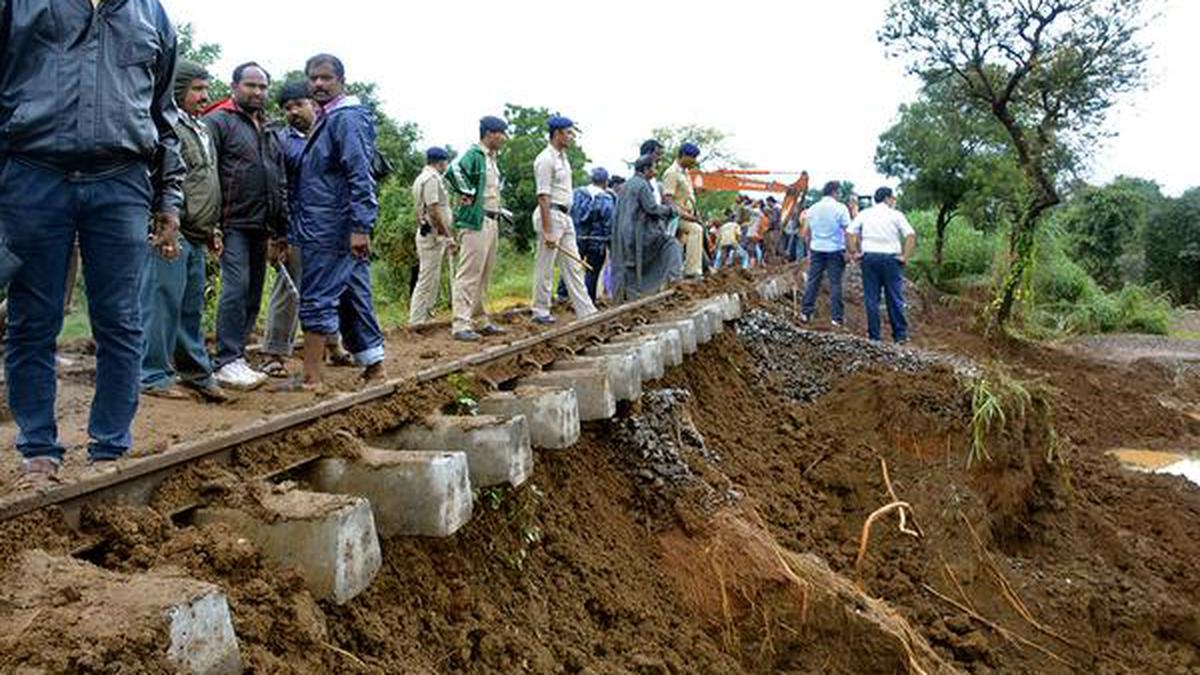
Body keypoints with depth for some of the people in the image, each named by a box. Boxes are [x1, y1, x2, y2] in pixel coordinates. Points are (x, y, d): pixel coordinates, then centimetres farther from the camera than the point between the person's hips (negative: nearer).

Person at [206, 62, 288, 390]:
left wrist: (280, 231, 18)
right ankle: (227, 362, -9)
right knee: (237, 288, -13)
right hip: (233, 224, -7)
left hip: (260, 227, 7)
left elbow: (281, 186, 23)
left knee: (253, 293, 8)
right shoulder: (219, 122, -1)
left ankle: (237, 356, 16)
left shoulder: (269, 132, 21)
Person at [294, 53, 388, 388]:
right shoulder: (327, 120, 20)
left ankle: (312, 377, -1)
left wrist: (359, 227, -25)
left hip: (331, 231, -10)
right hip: (337, 231, 10)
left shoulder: (346, 118, -11)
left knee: (317, 300, -6)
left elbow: (360, 175, -19)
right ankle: (374, 367, 18)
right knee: (354, 297, 12)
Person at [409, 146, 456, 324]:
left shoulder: (422, 178, 18)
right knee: (427, 280, -7)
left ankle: (425, 318, 19)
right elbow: (433, 211, -21)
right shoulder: (432, 178, -14)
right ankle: (417, 321, -5)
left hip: (426, 234, 10)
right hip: (433, 235, -10)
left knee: (432, 281, 14)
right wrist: (448, 236, -20)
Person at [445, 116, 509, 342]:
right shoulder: (474, 154, -11)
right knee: (469, 275, -10)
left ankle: (480, 321, 23)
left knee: (484, 275, 14)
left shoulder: (493, 158, 18)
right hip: (475, 222, -9)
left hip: (492, 223, 10)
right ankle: (461, 325, -9)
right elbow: (454, 170, -30)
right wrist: (466, 194, -19)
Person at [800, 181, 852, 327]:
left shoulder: (813, 208, 6)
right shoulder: (840, 208, -7)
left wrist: (809, 248, 18)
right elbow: (847, 231, -11)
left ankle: (805, 313, 7)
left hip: (816, 249, 4)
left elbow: (805, 232, 9)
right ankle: (837, 317, 4)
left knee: (813, 281, 8)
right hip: (835, 249, -4)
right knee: (835, 283, 1)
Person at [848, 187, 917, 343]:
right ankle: (900, 335, 9)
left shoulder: (864, 214, 8)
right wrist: (905, 256, -5)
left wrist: (855, 252, 5)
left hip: (869, 256, 2)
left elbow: (850, 233, 3)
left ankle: (874, 335, 9)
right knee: (895, 298, 4)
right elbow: (911, 236, -9)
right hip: (891, 258, -2)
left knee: (871, 298, 6)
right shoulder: (896, 215, 0)